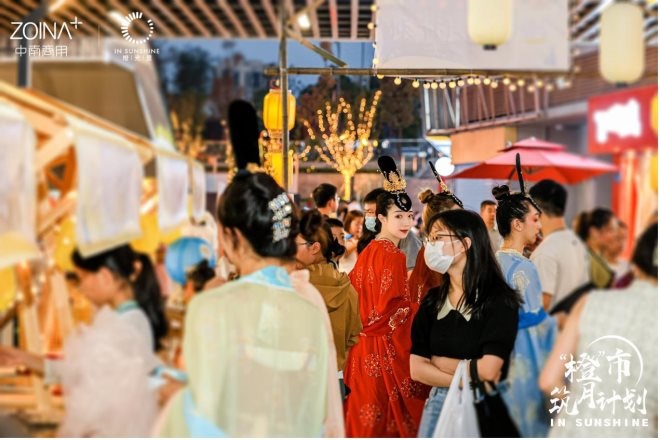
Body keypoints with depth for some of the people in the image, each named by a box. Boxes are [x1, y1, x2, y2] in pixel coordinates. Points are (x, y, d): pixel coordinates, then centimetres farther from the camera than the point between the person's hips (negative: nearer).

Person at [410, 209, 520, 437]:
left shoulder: (499, 299, -10)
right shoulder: (432, 300, 6)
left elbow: (488, 371, -18)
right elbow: (417, 368, 0)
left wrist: (438, 362, -3)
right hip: (438, 402, 4)